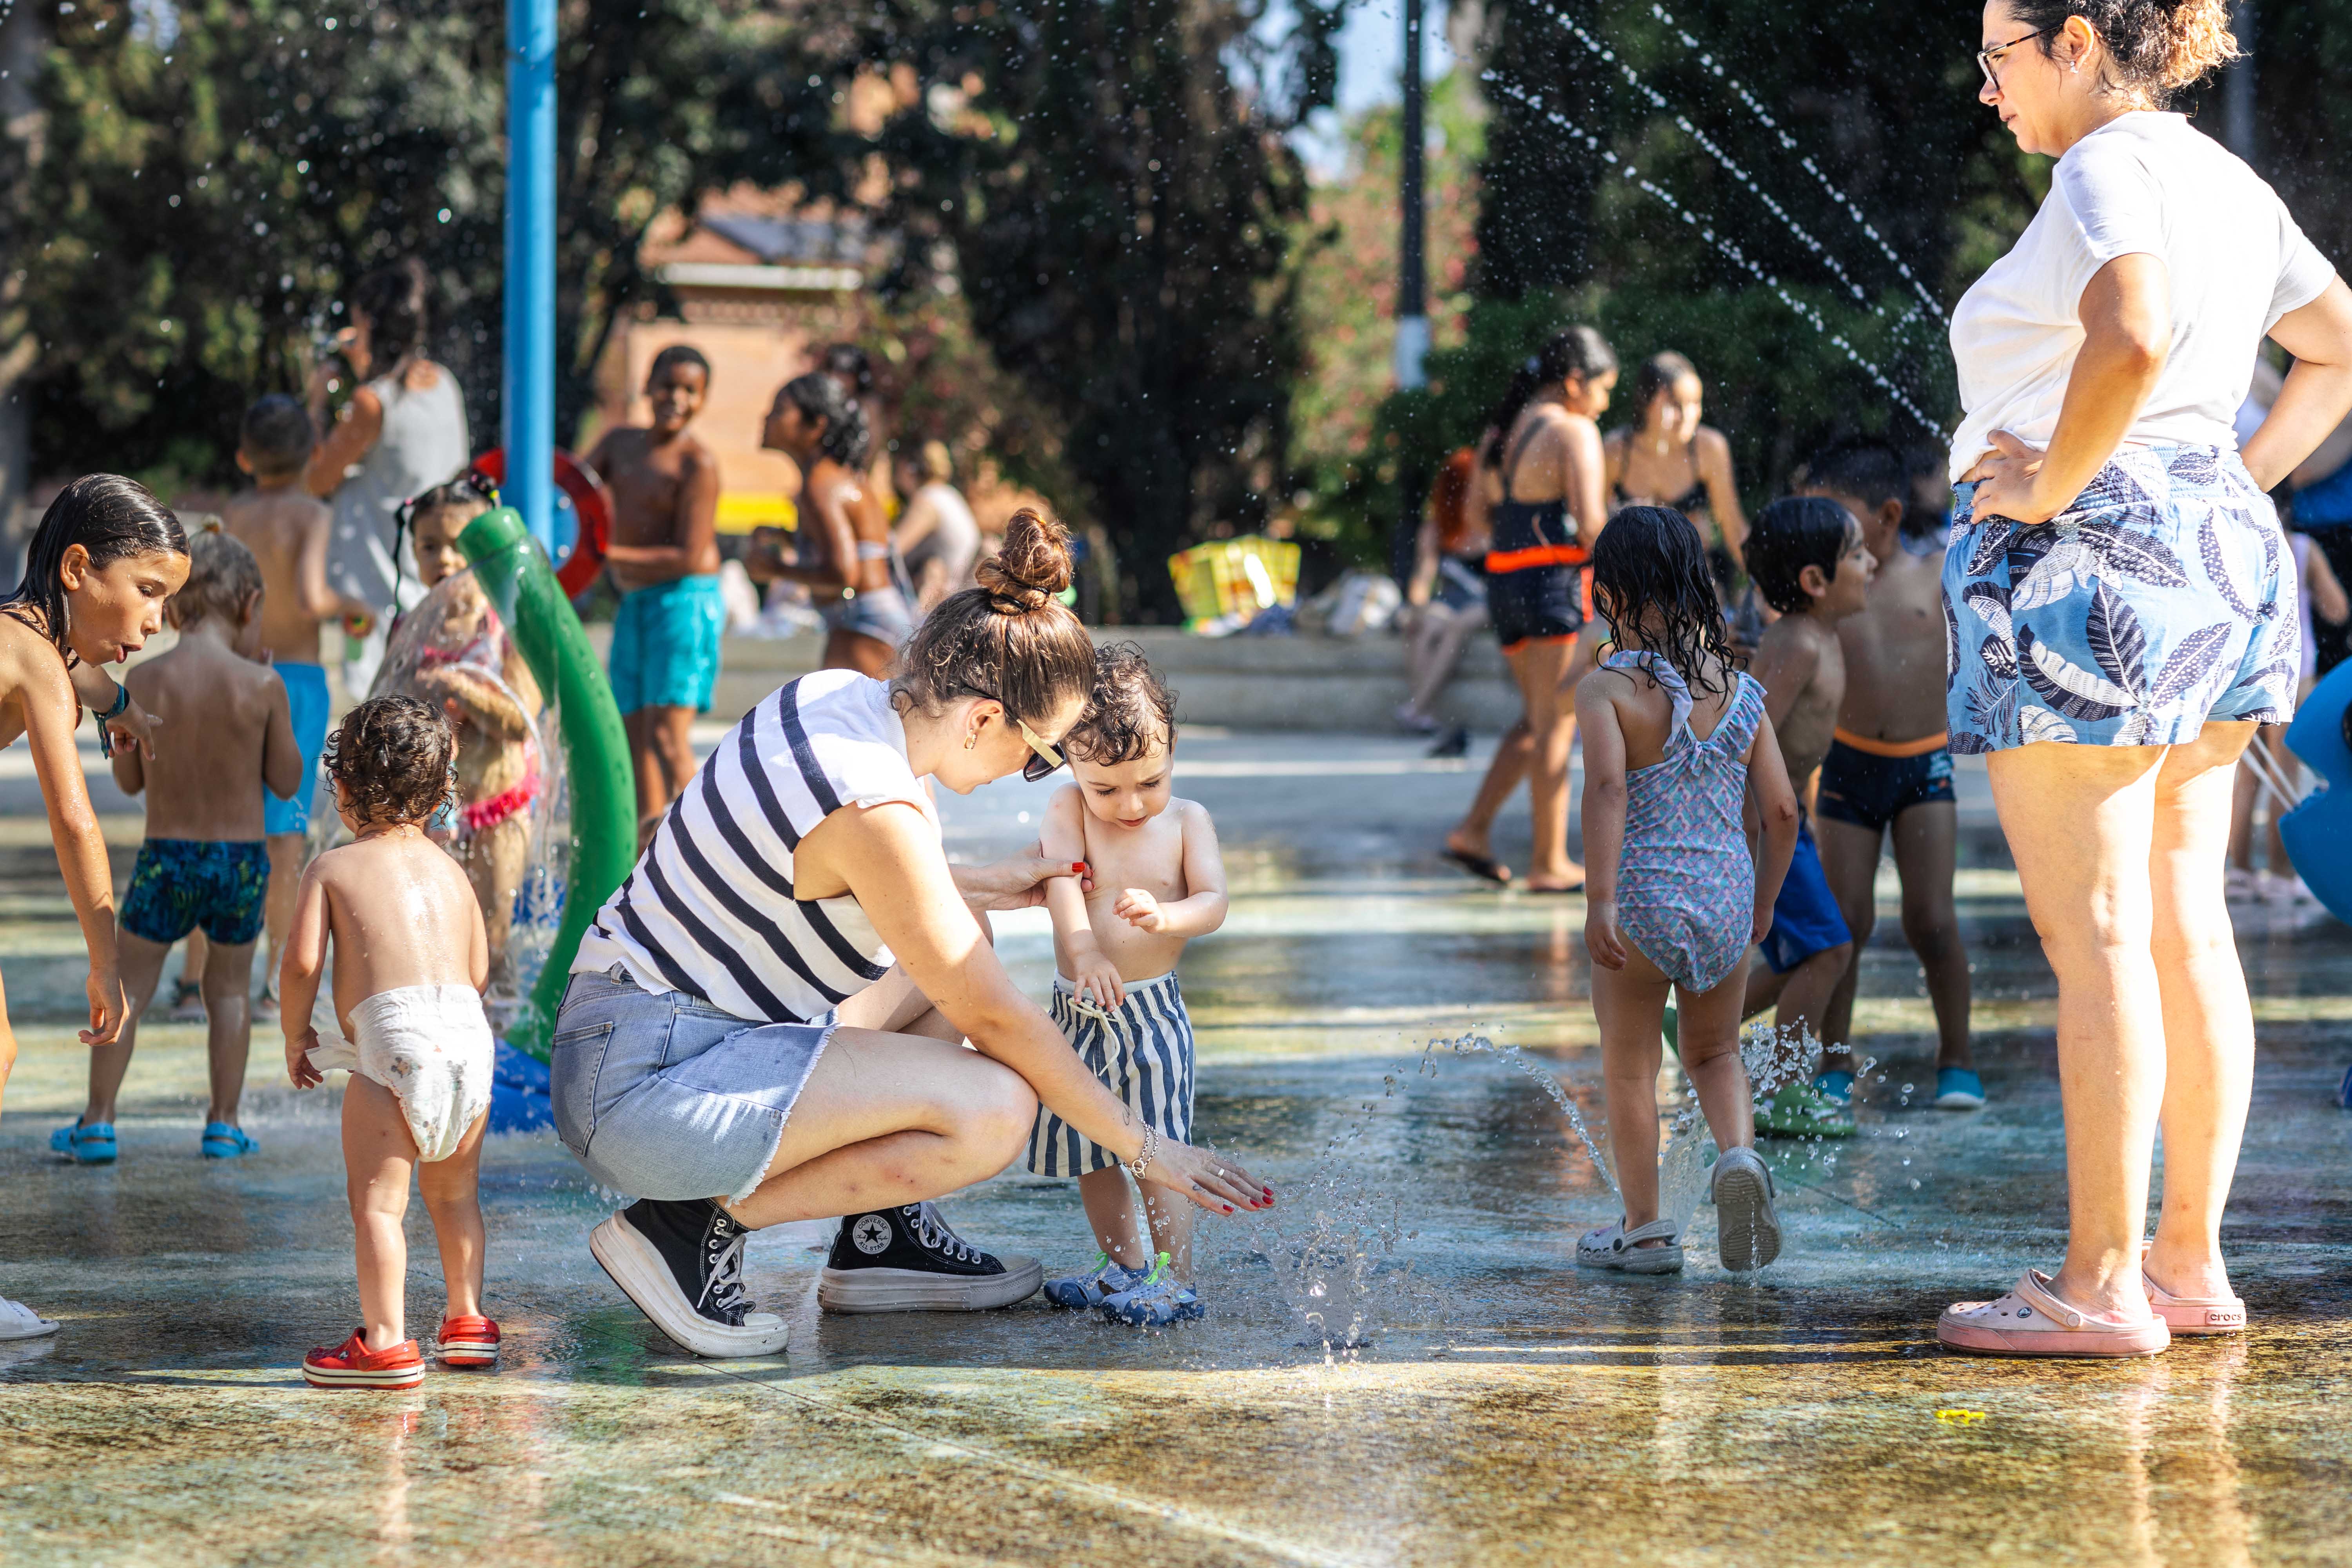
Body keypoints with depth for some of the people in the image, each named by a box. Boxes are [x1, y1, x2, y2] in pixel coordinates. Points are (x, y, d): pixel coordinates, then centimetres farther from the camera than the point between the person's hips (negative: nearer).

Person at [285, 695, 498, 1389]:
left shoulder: (334, 868, 8)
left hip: (392, 1033, -6)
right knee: (455, 1191, 21)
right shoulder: (449, 870, 22)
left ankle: (386, 1342, -9)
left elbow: (301, 964, -2)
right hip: (469, 1033, 6)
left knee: (377, 1199, -3)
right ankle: (467, 1319, 24)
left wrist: (297, 1036, 13)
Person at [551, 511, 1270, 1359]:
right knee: (996, 1110, -20)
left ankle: (879, 1236, 17)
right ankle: (699, 1224, -9)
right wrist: (1143, 1147, -6)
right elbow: (995, 1019, -15)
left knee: (956, 938, 20)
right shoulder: (874, 804, -23)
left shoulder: (835, 697, 3)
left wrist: (988, 885, 23)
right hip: (647, 1088, -10)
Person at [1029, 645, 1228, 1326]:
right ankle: (1123, 1265, 30)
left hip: (1152, 1011, -3)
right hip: (1079, 1010, 3)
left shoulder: (1188, 821, -3)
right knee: (1090, 1150, 13)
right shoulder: (1068, 808, -4)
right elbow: (1060, 878, -19)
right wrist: (1084, 949, -36)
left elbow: (1213, 903, -10)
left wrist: (1163, 917, -33)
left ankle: (1177, 1281, 0)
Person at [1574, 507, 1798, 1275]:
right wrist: (1763, 901, 19)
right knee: (1715, 1052, 24)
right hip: (1726, 898, 4)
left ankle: (1644, 1231, 21)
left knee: (1628, 1068, 14)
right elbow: (1782, 811, 5)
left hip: (1641, 900, -4)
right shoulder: (1740, 689, 4)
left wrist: (1600, 901, -27)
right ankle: (1738, 1154, -4)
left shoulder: (1606, 690, -10)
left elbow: (1607, 788, -24)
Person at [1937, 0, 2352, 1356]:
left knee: (2096, 937, -6)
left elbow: (2132, 340, -31)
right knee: (2187, 928, 10)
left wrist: (2049, 485, -19)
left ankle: (2101, 1283, -4)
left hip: (2084, 568, -9)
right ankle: (2192, 1259, 13)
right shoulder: (2230, 185, 16)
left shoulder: (2107, 171, -13)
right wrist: (2242, 483, 16)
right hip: (2215, 557, 9)